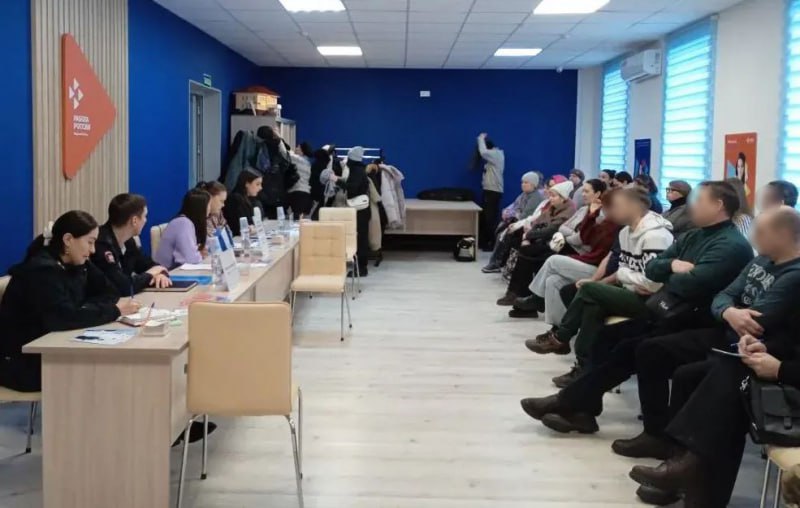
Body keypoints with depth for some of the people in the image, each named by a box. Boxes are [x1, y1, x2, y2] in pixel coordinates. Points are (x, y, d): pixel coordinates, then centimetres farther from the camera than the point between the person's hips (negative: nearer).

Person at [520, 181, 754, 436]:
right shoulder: (693, 236, 18)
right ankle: (582, 408, -10)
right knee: (607, 334, -7)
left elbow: (691, 284, -26)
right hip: (666, 311, 9)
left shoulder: (732, 245, -14)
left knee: (628, 348, -20)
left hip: (694, 322, -9)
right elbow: (651, 268, 13)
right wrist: (672, 265, -10)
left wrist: (664, 280, -5)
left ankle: (568, 401, -10)